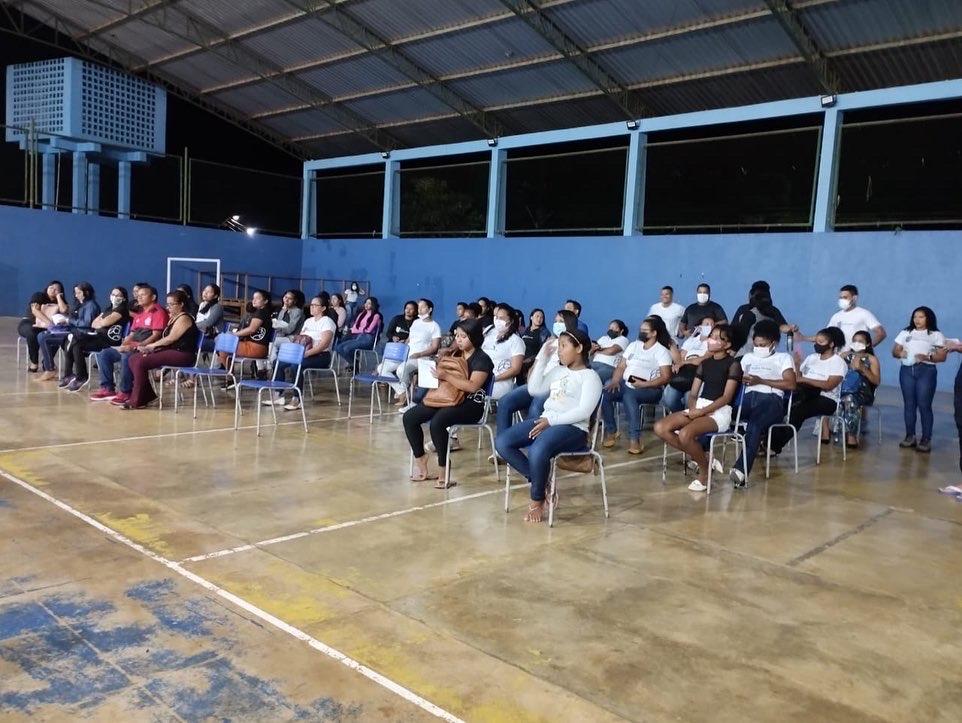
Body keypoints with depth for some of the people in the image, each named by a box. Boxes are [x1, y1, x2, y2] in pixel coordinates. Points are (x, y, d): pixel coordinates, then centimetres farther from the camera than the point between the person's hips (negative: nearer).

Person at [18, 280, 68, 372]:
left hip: (45, 328, 3)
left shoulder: (59, 302, 12)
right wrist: (48, 322, -30)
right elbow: (35, 310, -16)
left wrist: (58, 296, -3)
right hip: (27, 324, -3)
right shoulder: (38, 296, 3)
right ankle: (34, 362, -24)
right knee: (32, 334, -38)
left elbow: (64, 310, -13)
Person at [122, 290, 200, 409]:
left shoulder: (183, 319, -9)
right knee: (133, 358, 0)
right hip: (171, 351, 10)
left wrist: (149, 346, -9)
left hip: (182, 355, -10)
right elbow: (165, 338, 13)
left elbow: (170, 338, -16)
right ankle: (148, 394, 5)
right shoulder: (173, 318, 21)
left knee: (141, 362, -21)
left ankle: (136, 401, -12)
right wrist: (150, 347, -4)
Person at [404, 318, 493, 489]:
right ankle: (420, 462, 1)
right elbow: (441, 377, 23)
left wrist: (446, 376, -22)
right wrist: (435, 373, 0)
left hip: (470, 405, -8)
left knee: (437, 422, -35)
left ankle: (443, 472, -24)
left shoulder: (482, 359, -7)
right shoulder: (455, 354, 16)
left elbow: (473, 386, -21)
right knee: (409, 417, -6)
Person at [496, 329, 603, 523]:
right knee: (502, 442, -12)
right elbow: (534, 389, 11)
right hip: (546, 421, 8)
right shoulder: (558, 371, 21)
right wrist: (543, 357, 9)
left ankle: (537, 500, -14)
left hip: (573, 428, -8)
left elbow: (584, 411, -14)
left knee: (537, 450, -37)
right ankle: (538, 481, -4)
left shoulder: (590, 376, -2)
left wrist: (552, 420, -20)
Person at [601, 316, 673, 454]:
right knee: (604, 393, -24)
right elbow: (621, 366, 14)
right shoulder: (633, 345, 17)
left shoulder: (662, 351, -1)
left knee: (629, 395, -38)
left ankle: (634, 438, -34)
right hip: (626, 384, 6)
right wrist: (615, 381, -7)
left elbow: (665, 377, -10)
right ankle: (610, 431, -12)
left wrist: (644, 384, -21)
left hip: (650, 389, -5)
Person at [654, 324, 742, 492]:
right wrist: (692, 408, -9)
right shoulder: (704, 364, 17)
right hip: (698, 407, 7)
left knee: (685, 434, -33)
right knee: (660, 428, -15)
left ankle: (705, 471, -6)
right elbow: (693, 394, 14)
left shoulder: (733, 364, -2)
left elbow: (727, 397, -11)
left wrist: (702, 412, -18)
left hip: (719, 411, -7)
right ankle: (700, 457, -4)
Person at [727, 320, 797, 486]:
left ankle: (741, 469, -48)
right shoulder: (748, 357, 32)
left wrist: (761, 381, -4)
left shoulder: (784, 358, 17)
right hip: (749, 398, 4)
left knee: (754, 425, -37)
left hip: (772, 399, -4)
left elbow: (791, 384, 2)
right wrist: (742, 379, -2)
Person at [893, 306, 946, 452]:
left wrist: (927, 357, -20)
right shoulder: (905, 333, 16)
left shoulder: (936, 335, 6)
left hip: (926, 372, -3)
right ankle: (910, 436, 11)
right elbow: (894, 351, 11)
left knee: (924, 405, -7)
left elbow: (942, 357, -2)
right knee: (909, 404, 4)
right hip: (906, 371, 3)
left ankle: (926, 439, -2)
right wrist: (900, 353, -13)